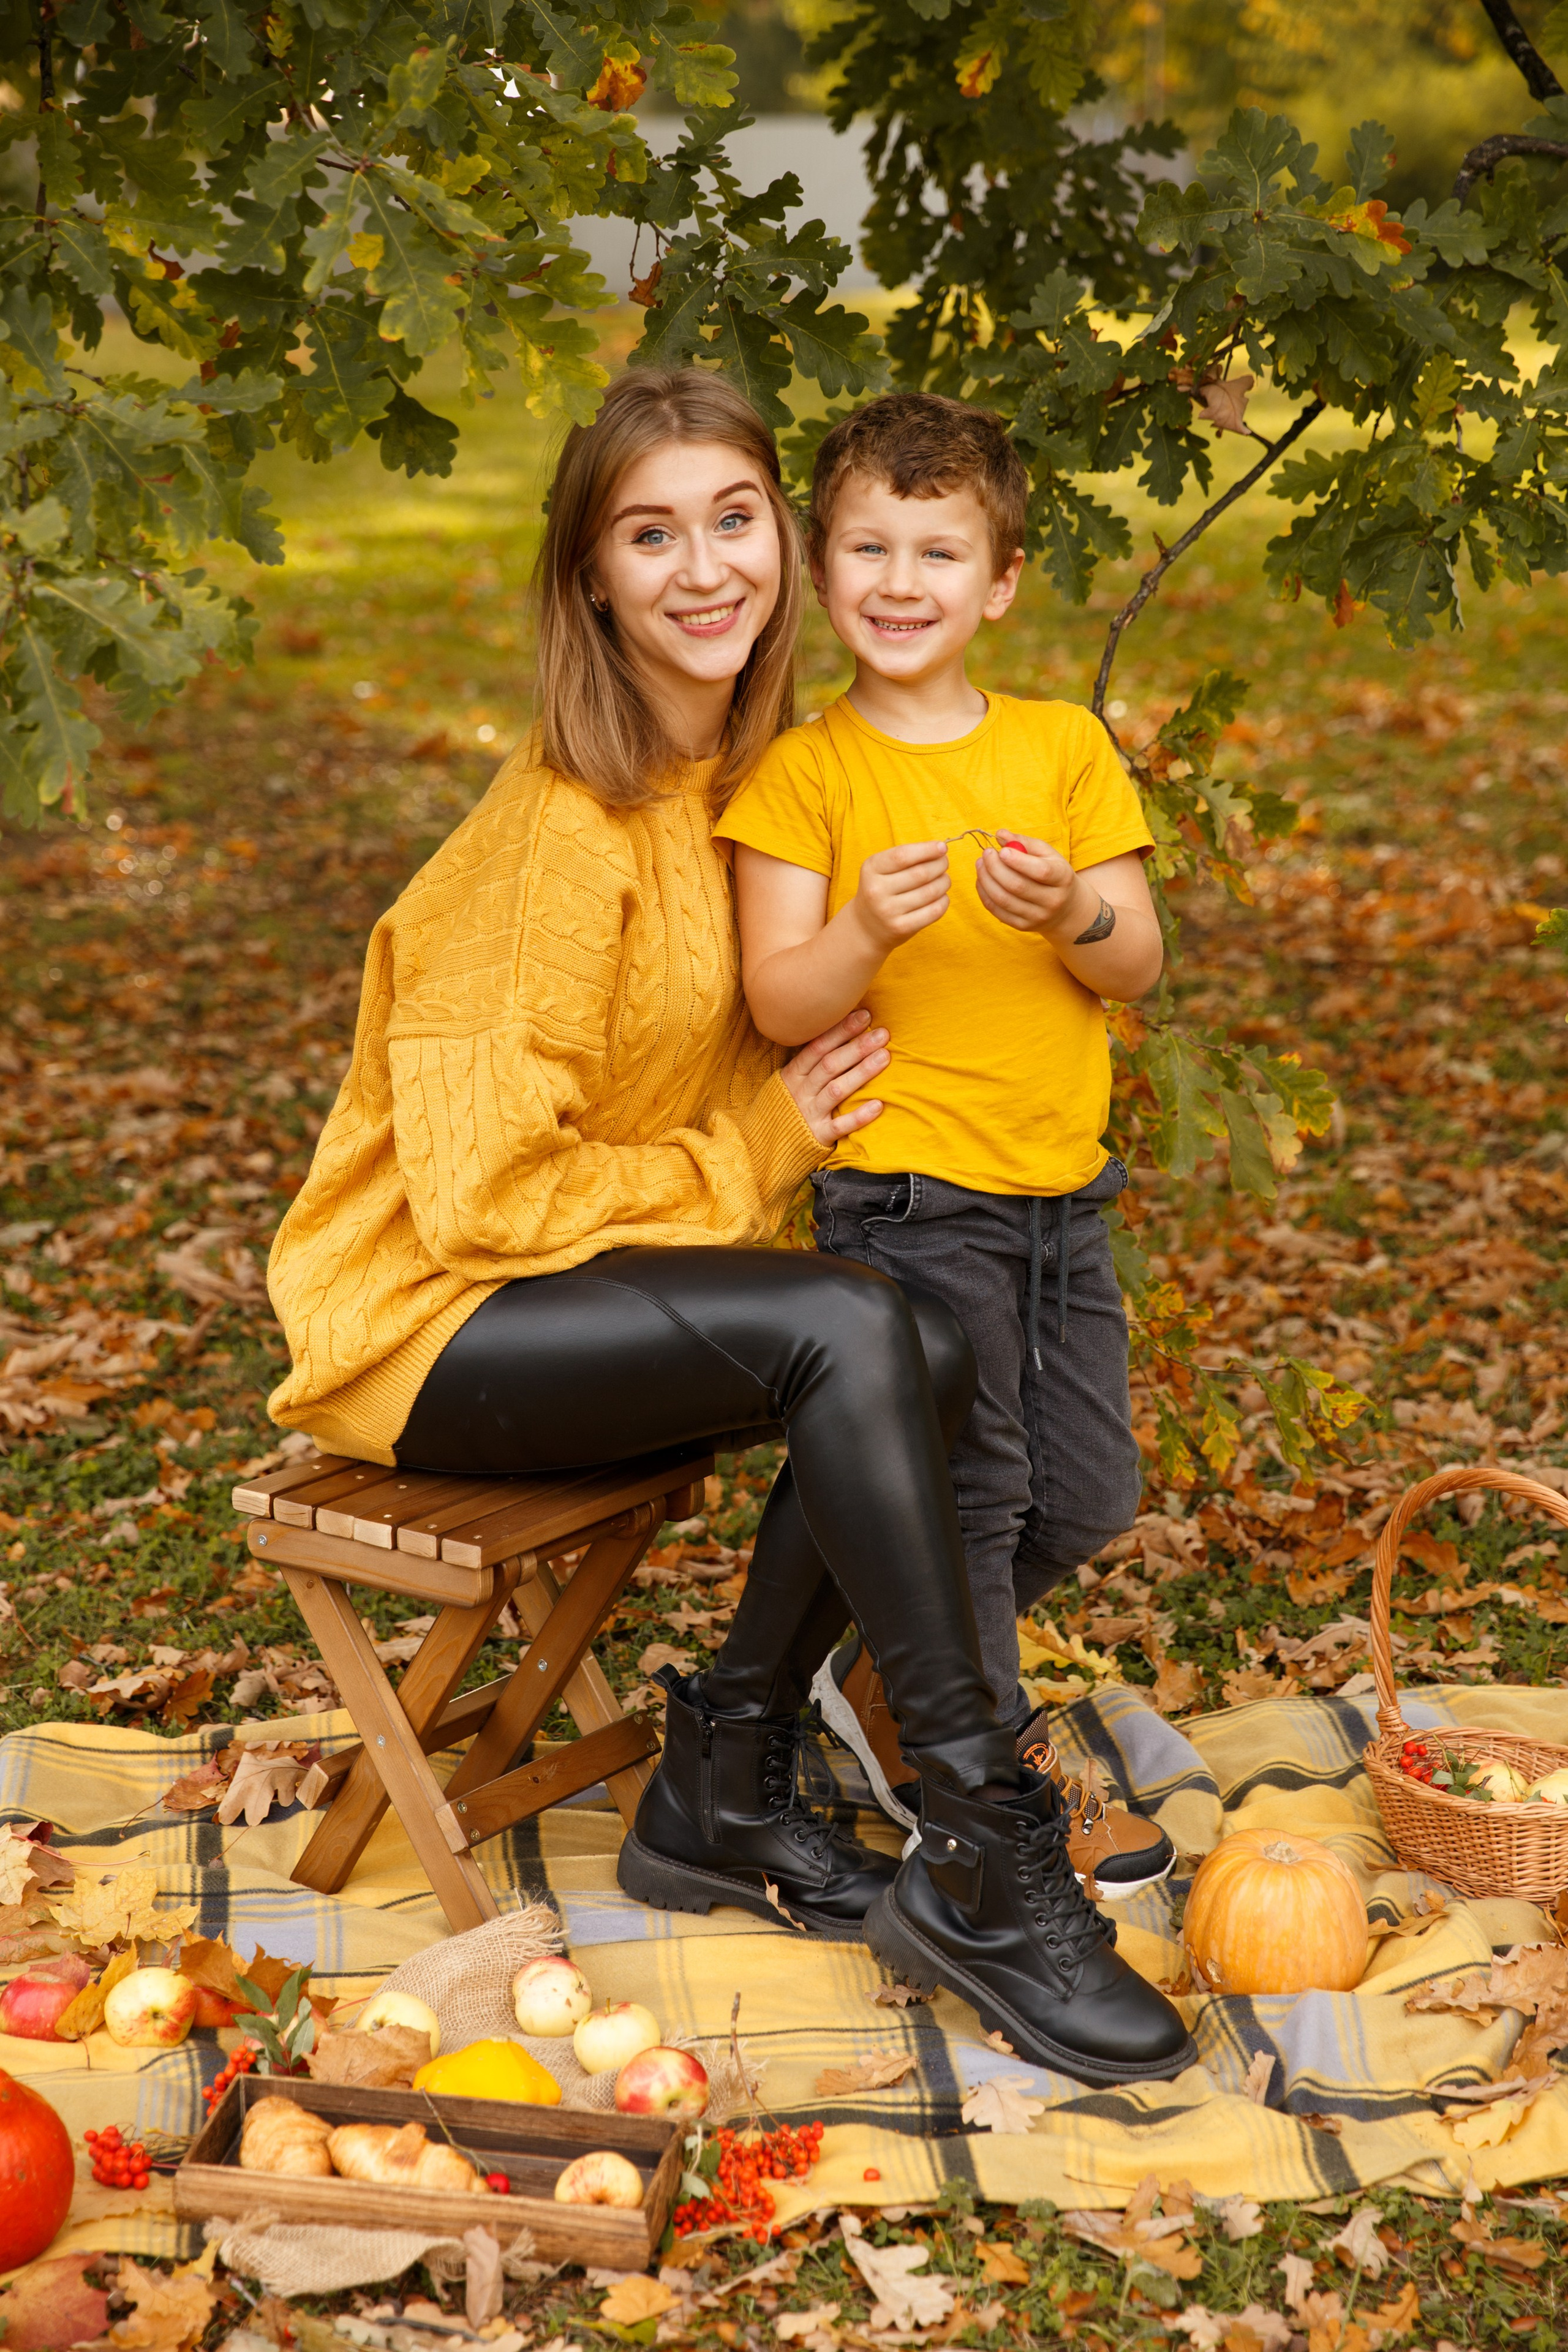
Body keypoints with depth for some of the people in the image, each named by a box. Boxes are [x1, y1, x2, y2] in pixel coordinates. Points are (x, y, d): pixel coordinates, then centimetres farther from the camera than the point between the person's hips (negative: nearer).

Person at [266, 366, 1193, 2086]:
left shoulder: (745, 772, 5)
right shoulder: (561, 833, -20)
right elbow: (480, 1195, -20)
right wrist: (751, 1157, -13)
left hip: (594, 1291, 8)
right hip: (420, 1318, -8)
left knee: (930, 1355, -17)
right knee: (848, 1325, -29)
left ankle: (720, 1783, -2)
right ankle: (982, 1862, -22)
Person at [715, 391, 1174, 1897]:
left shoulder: (1064, 746, 6)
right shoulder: (801, 773, -5)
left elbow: (1138, 966, 1)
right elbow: (779, 1006, -10)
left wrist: (1073, 912, -20)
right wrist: (866, 930, -28)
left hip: (1060, 1194, 5)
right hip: (906, 1200, -5)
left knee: (1089, 1499, 12)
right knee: (963, 1490, 1)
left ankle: (886, 1679, 33)